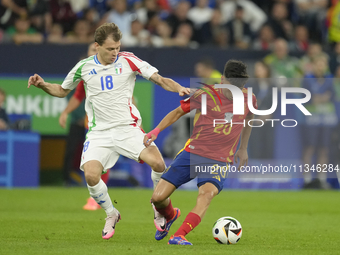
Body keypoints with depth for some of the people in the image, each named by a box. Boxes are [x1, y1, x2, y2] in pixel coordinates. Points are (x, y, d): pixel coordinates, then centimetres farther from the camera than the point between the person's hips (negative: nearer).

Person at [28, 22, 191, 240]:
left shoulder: (128, 61, -2)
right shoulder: (84, 67, 3)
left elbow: (160, 79, -4)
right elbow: (62, 90, 19)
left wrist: (179, 89, -23)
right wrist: (42, 85, 1)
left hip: (128, 127, -1)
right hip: (99, 132, 1)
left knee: (157, 162, -23)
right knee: (91, 175, -22)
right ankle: (111, 214, 8)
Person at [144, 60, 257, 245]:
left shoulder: (249, 99, 2)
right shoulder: (206, 94, -7)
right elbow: (178, 112, 4)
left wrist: (243, 149, 28)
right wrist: (156, 130, -9)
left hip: (219, 162, 0)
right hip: (192, 153, 0)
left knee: (207, 193, -32)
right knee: (158, 198, -6)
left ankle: (179, 236, -40)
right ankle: (170, 216, 31)